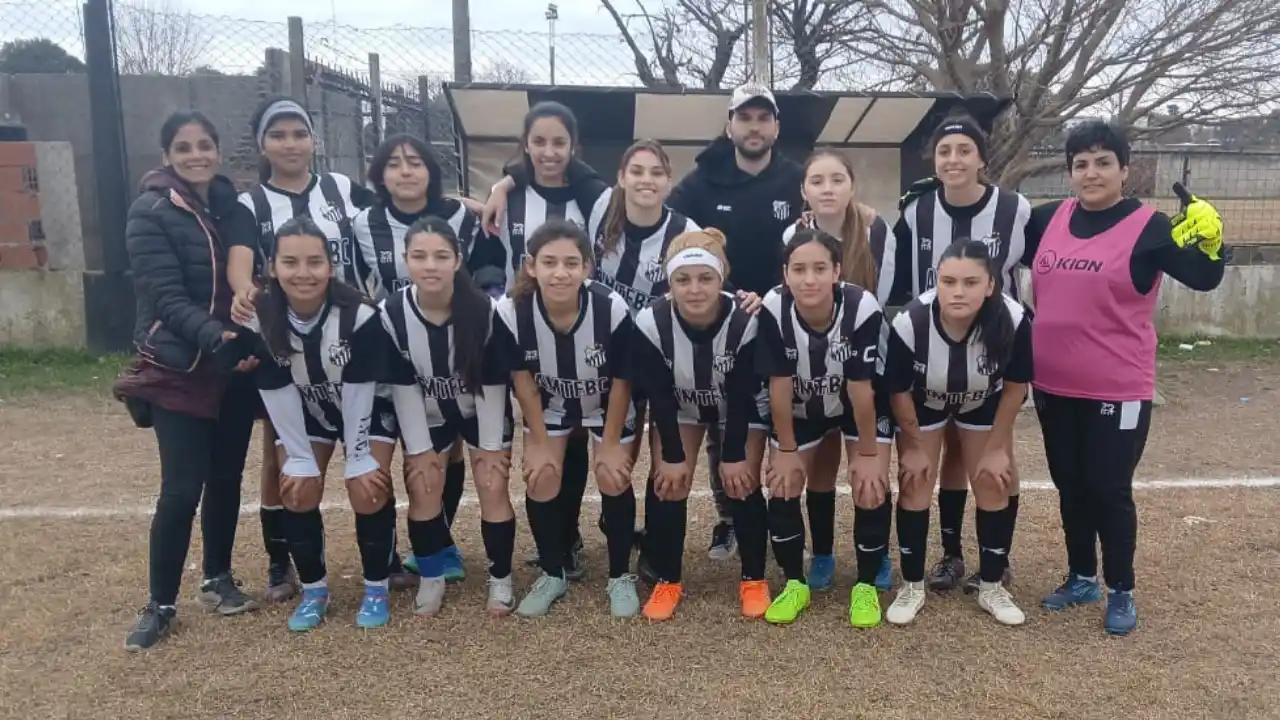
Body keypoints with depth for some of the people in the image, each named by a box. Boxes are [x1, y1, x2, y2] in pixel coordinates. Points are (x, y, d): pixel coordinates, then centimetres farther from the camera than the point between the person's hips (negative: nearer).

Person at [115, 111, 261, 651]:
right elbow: (165, 295, -17)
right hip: (179, 368, -4)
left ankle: (218, 578, 29)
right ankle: (160, 604, 12)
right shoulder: (150, 212, -7)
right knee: (182, 488, -5)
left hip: (237, 365, 4)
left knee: (227, 477, 11)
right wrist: (215, 336, -30)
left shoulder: (235, 207, 7)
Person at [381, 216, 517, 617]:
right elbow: (403, 387, -14)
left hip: (482, 411, -1)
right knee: (423, 490, -6)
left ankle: (500, 579, 11)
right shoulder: (391, 314, -22)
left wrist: (490, 445, -14)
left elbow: (493, 382, -19)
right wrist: (418, 448, -11)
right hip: (428, 416, 2)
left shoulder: (485, 310, -27)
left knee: (493, 487, -9)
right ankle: (431, 577, 17)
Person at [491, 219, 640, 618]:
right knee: (540, 481, -2)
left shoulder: (613, 309, -36)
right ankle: (553, 575, 21)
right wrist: (540, 442, -8)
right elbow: (523, 379, -14)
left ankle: (620, 577, 19)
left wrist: (611, 444, -10)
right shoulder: (510, 312, -32)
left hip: (607, 404, -1)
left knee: (614, 480, -4)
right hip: (548, 405, 2)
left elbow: (621, 381, -19)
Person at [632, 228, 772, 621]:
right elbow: (659, 396, -20)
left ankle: (754, 579, 13)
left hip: (741, 411, -1)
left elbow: (742, 395, -23)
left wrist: (735, 456, -17)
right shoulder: (651, 322, -31)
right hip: (679, 409, 1)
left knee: (741, 484, -8)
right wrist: (673, 455, -15)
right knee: (667, 483, -8)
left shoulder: (745, 321, -34)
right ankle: (668, 581, 10)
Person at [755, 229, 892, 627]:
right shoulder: (773, 309, -31)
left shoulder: (862, 307, -35)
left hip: (858, 406, -1)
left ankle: (866, 585, 11)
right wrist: (786, 450, -12)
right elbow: (779, 385, -20)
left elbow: (861, 387, -25)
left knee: (871, 487, -12)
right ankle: (795, 583, 16)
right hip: (800, 409, 2)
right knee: (783, 488, -5)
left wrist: (868, 453, -15)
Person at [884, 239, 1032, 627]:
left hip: (983, 405, 1)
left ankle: (992, 587, 24)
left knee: (993, 487, 4)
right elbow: (899, 391, -19)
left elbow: (1015, 387, -16)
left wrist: (996, 447, -7)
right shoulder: (910, 322, -38)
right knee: (915, 486, 0)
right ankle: (912, 586, 18)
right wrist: (915, 446, -7)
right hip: (924, 403, -1)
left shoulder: (1013, 320, -35)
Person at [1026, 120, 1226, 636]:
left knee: (1110, 491, 5)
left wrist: (1207, 241, -34)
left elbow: (1203, 278, -14)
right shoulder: (1049, 219, 4)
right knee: (1070, 487, 16)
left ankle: (1121, 593, 24)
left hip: (1117, 391, -4)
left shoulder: (1148, 226, -8)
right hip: (1054, 388, 5)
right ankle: (1082, 579, 33)